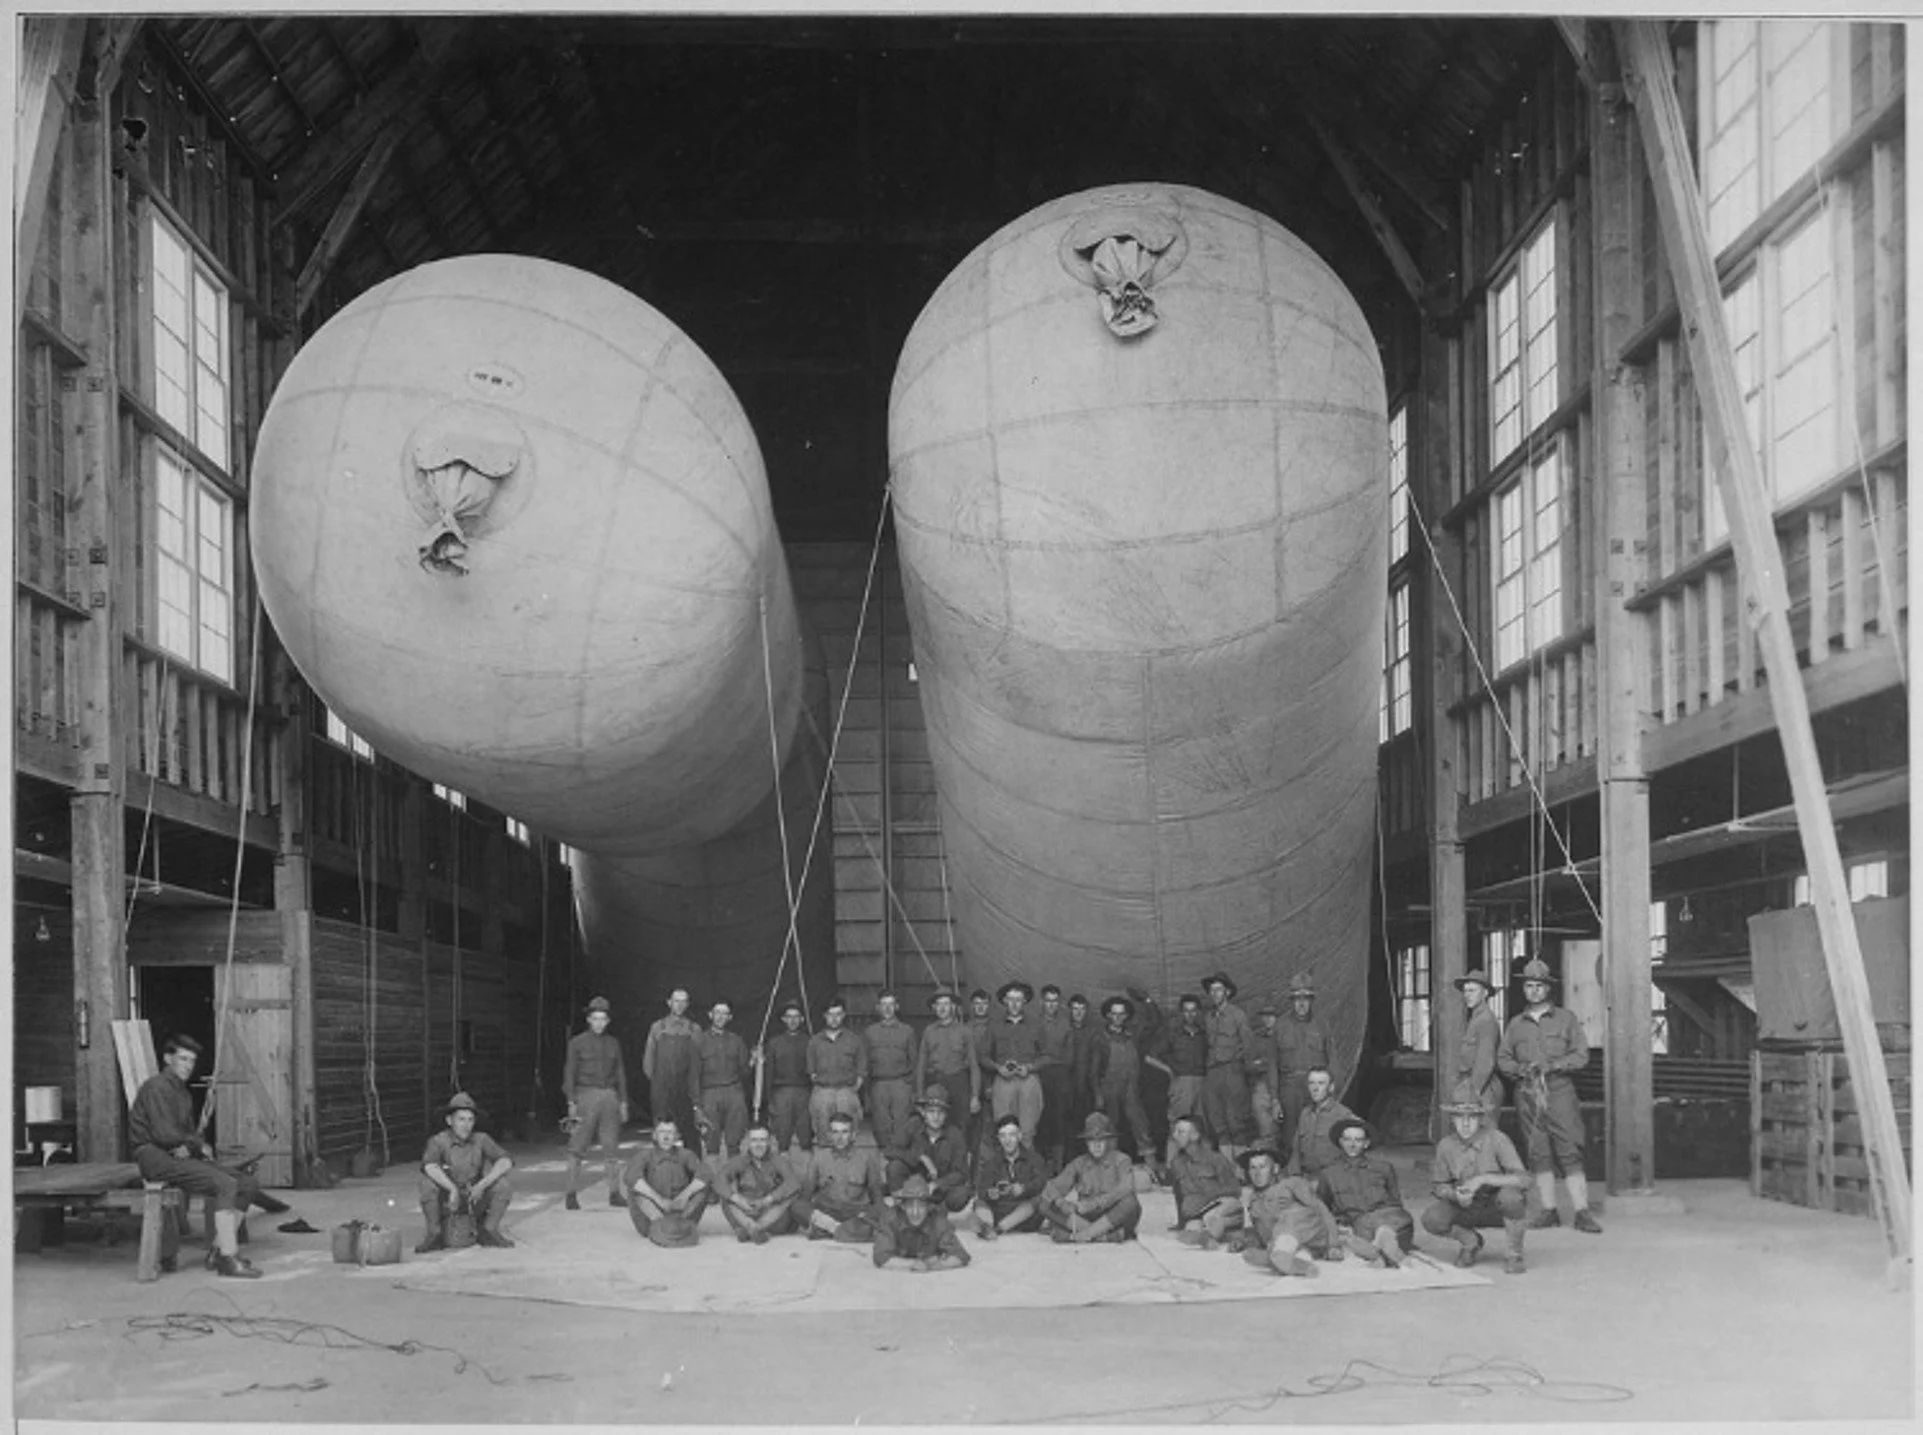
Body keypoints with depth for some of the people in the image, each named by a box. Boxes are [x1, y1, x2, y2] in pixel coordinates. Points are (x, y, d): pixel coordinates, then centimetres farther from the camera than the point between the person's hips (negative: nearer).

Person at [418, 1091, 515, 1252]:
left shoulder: (481, 1140, -9)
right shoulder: (438, 1141, -15)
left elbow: (506, 1162, -21)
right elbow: (429, 1166, -34)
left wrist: (482, 1185, -32)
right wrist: (452, 1189, -42)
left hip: (475, 1198, 2)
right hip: (446, 1201, -2)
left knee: (502, 1183, -22)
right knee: (428, 1180, -30)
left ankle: (489, 1231, -6)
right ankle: (435, 1234, -15)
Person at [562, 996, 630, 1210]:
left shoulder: (613, 1043, 12)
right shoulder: (577, 1042, 2)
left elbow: (620, 1073, 15)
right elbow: (569, 1073, 1)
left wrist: (623, 1102, 10)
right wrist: (571, 1102, -7)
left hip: (609, 1096, 3)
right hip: (586, 1094, -3)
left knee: (612, 1147, 2)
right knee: (577, 1148, -4)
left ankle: (614, 1193, 6)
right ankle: (572, 1195, -1)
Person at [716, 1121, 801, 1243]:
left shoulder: (777, 1160, -3)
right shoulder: (740, 1161, 1)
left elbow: (794, 1183, -22)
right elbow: (719, 1179, -16)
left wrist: (767, 1200, -32)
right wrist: (737, 1199, -33)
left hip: (774, 1217, -1)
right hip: (746, 1215, 1)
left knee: (791, 1197, -26)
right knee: (727, 1197, -19)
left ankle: (748, 1229, -35)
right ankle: (752, 1227, -40)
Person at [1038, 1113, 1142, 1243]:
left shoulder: (1120, 1160, 0)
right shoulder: (1079, 1164, 9)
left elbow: (1126, 1188, -20)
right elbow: (1051, 1189, 0)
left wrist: (1093, 1204, -29)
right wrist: (1061, 1202, -24)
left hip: (1113, 1218, -3)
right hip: (1085, 1217, 3)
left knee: (1130, 1203, -34)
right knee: (1046, 1205, -18)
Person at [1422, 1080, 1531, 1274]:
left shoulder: (1496, 1140, -20)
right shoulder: (1446, 1145, -9)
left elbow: (1523, 1179, -29)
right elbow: (1439, 1186, 2)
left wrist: (1483, 1179, -35)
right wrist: (1455, 1194, -21)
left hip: (1498, 1207, -3)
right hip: (1468, 1210, 3)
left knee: (1510, 1195, -38)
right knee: (1431, 1218, -24)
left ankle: (1514, 1254, -12)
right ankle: (1471, 1240, 9)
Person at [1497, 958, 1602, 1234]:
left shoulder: (1566, 1018, 8)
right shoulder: (1516, 1024, 15)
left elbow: (1581, 1055, 2)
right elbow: (1502, 1058, 14)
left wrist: (1552, 1066, -11)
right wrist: (1520, 1069, -7)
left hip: (1560, 1091, -3)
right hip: (1527, 1095, 3)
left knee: (1570, 1153, -8)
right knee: (1538, 1155, 3)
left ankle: (1582, 1213, -9)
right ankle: (1548, 1210, 8)